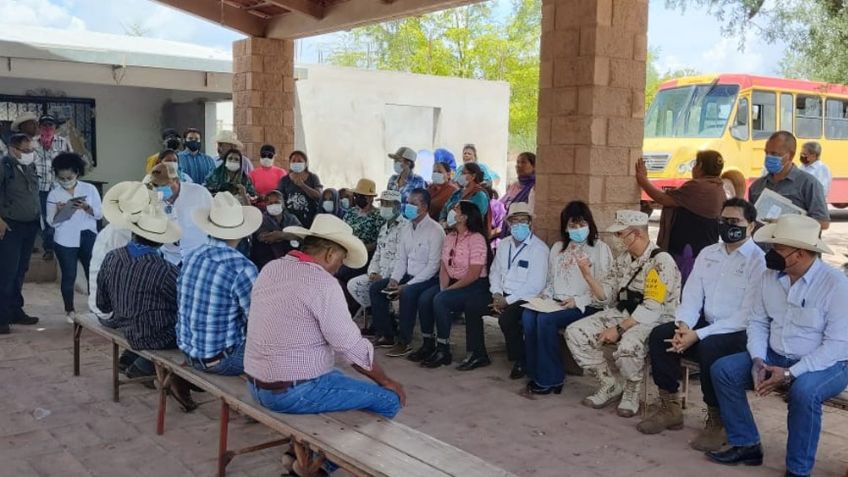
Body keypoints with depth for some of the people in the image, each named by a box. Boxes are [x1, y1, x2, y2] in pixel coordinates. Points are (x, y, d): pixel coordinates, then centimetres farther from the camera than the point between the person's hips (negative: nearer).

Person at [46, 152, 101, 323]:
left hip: (88, 237, 1)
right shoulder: (54, 194, 1)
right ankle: (70, 310, 15)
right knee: (69, 276, 3)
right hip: (65, 241, 0)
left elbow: (100, 214, -1)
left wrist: (87, 208, -19)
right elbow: (51, 222, 0)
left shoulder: (90, 189, 1)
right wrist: (59, 212, -19)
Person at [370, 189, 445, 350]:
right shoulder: (406, 229, 11)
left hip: (428, 279, -8)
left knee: (408, 293, -35)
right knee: (375, 288, -4)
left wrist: (407, 285, -22)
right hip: (408, 275, 8)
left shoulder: (435, 230, -14)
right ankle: (386, 336, 2)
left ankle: (404, 342, -22)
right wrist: (394, 280, -8)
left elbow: (433, 266, -19)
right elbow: (401, 259, 12)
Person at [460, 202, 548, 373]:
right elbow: (495, 272, 14)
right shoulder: (504, 245, 12)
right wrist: (497, 294, -6)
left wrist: (508, 300, -17)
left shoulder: (539, 248, -11)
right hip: (502, 294, 7)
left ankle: (520, 361, -7)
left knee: (506, 319, -32)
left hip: (525, 298, -7)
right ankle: (478, 355, 4)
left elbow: (535, 285, -17)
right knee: (472, 306, -9)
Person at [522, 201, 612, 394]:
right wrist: (545, 296, 3)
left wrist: (578, 301, -16)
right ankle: (536, 374, -16)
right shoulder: (558, 248, 20)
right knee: (528, 315, -26)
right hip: (557, 303, 5)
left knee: (546, 319, -31)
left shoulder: (600, 248, 2)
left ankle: (550, 378, -17)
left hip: (587, 306, -5)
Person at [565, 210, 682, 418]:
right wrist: (588, 275, -5)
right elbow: (607, 295, 10)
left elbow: (652, 309, -21)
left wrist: (619, 328, -23)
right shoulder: (623, 259, 9)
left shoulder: (661, 262, -15)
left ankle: (632, 390, -5)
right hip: (623, 314, 8)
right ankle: (610, 384, 6)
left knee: (627, 346, -38)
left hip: (655, 321, -8)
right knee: (575, 332, -7)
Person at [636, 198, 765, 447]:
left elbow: (747, 316, -18)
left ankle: (717, 420, -15)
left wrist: (698, 335, -23)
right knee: (659, 334, -15)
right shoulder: (708, 254, 11)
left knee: (709, 347, -35)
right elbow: (692, 296, 8)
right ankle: (669, 408, -3)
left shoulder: (759, 261, -11)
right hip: (705, 326, 7)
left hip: (740, 334, -6)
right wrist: (683, 324, -14)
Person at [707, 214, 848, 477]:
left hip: (826, 365, -6)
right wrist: (758, 360, -12)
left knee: (803, 391, -37)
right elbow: (757, 322, 6)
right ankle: (746, 445, 5)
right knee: (723, 370, -8)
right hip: (775, 357, 6)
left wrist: (790, 373, -26)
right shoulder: (770, 276, -1)